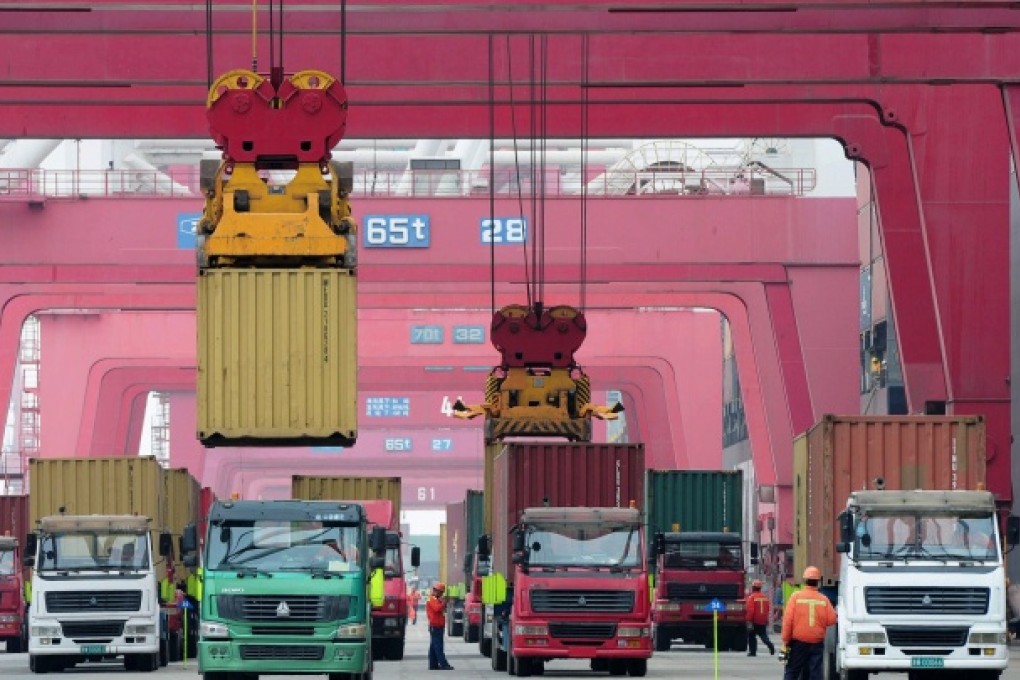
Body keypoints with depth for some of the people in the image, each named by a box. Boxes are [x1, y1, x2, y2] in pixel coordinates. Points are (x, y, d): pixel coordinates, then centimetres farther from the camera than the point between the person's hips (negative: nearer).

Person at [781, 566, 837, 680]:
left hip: (799, 642, -1)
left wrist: (785, 640, -3)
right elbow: (832, 620, -4)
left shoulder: (796, 596, -7)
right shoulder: (824, 599, -4)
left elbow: (788, 619, -10)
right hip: (817, 643, 1)